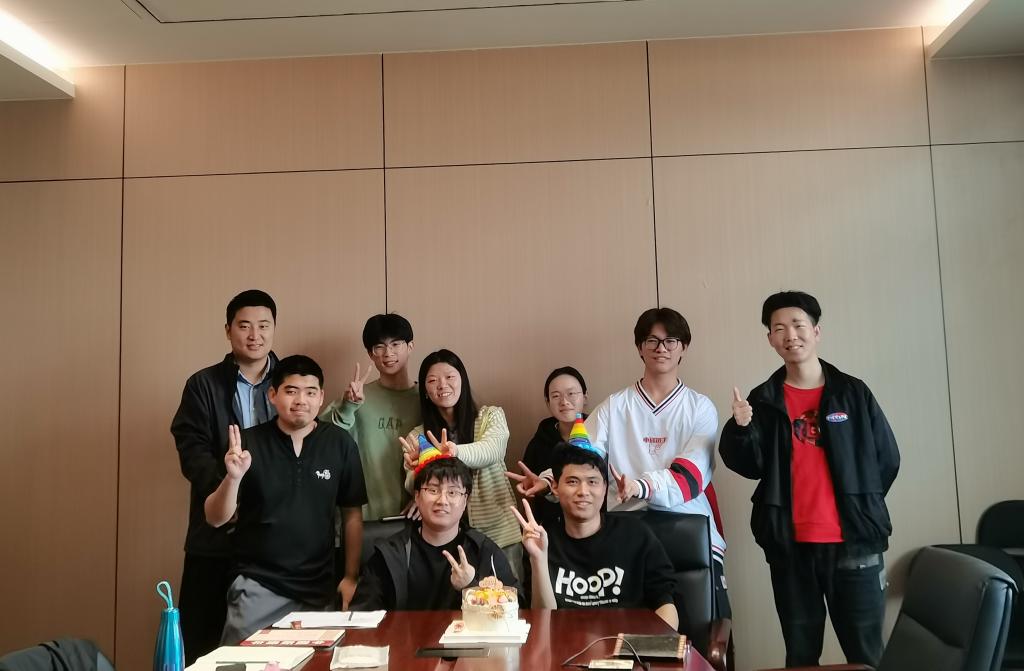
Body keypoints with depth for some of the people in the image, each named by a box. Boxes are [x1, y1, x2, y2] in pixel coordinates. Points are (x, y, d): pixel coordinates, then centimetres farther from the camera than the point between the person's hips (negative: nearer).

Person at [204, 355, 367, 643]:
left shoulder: (340, 443, -4)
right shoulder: (248, 443, -6)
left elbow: (352, 514, 4)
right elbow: (215, 519, -6)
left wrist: (351, 576, 3)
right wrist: (233, 477, -24)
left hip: (319, 587, 1)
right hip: (258, 584, -1)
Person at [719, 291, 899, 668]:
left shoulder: (853, 393, 2)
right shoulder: (763, 400, 4)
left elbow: (886, 459, 6)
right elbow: (750, 466, -2)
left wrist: (860, 506, 8)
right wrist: (740, 428, -19)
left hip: (852, 541, -1)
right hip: (789, 545, 1)